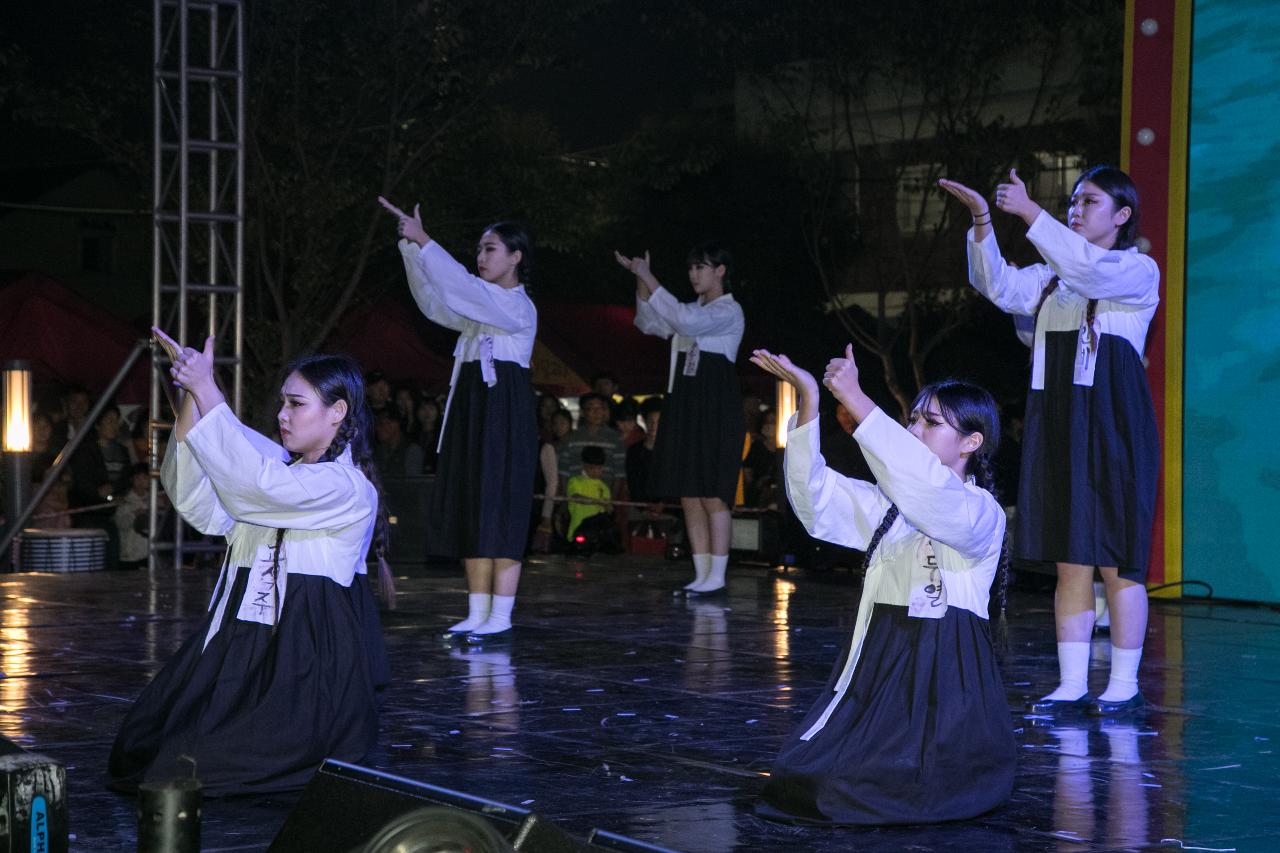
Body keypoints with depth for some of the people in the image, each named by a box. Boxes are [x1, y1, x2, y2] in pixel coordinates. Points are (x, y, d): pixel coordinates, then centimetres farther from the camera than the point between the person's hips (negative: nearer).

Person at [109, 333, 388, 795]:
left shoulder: (347, 488, -11)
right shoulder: (279, 467, 16)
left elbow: (254, 484, -26)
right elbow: (201, 507, 2)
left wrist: (207, 391, -24)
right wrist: (189, 404, -8)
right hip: (241, 647, 8)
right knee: (139, 747, -7)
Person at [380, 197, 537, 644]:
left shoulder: (519, 308, -9)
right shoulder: (481, 306, 18)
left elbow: (463, 286, -21)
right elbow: (434, 301, 9)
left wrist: (423, 241, -22)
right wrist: (412, 248, -2)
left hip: (504, 413, -9)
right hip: (470, 410, 9)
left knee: (500, 510, -8)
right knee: (469, 511, 6)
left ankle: (500, 616, -5)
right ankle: (477, 613, 10)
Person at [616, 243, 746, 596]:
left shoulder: (729, 311, -7)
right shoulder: (695, 309, 19)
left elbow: (683, 320, -23)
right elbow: (650, 324, 19)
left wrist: (649, 279, -20)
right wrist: (640, 280, 6)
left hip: (715, 410, -8)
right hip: (684, 407, 8)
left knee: (712, 494, -8)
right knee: (688, 496, 6)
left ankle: (716, 575, -4)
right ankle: (701, 574, 10)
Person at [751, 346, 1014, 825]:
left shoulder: (980, 514, -6)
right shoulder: (893, 505, 15)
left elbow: (927, 483, -27)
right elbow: (816, 495, 5)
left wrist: (857, 402, -30)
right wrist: (808, 403, -8)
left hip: (946, 677, -6)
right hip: (877, 664, 6)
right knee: (805, 775, -11)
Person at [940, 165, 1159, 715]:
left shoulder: (1138, 271, 1)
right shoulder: (1054, 275, 19)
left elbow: (1089, 269, -19)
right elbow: (1000, 288, 3)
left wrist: (1030, 213, -23)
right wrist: (983, 223, -10)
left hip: (1112, 426, -6)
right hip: (1056, 425, 6)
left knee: (1117, 559, -4)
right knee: (1069, 561, 5)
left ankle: (1124, 686, 3)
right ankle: (1072, 685, 8)